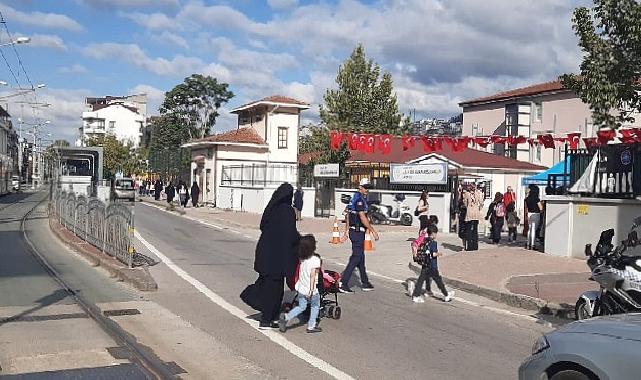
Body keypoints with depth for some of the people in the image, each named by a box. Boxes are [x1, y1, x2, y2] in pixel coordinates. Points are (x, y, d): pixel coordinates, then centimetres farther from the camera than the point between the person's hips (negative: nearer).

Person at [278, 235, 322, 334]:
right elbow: (312, 275, -20)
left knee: (301, 307, 19)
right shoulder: (315, 259, -18)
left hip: (301, 288, 6)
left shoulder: (302, 258, 1)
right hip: (312, 289, -5)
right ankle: (311, 326, 22)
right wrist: (311, 290, -18)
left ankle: (286, 317, 3)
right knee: (315, 307, 17)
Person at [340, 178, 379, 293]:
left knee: (361, 257, 16)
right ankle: (343, 284, -9)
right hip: (358, 232, -10)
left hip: (353, 231, 10)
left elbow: (348, 215, 20)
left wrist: (346, 231, 23)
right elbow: (363, 218, -22)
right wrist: (373, 231, -18)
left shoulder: (354, 198, 15)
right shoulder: (360, 199, -16)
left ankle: (365, 283, 26)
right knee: (356, 257, -7)